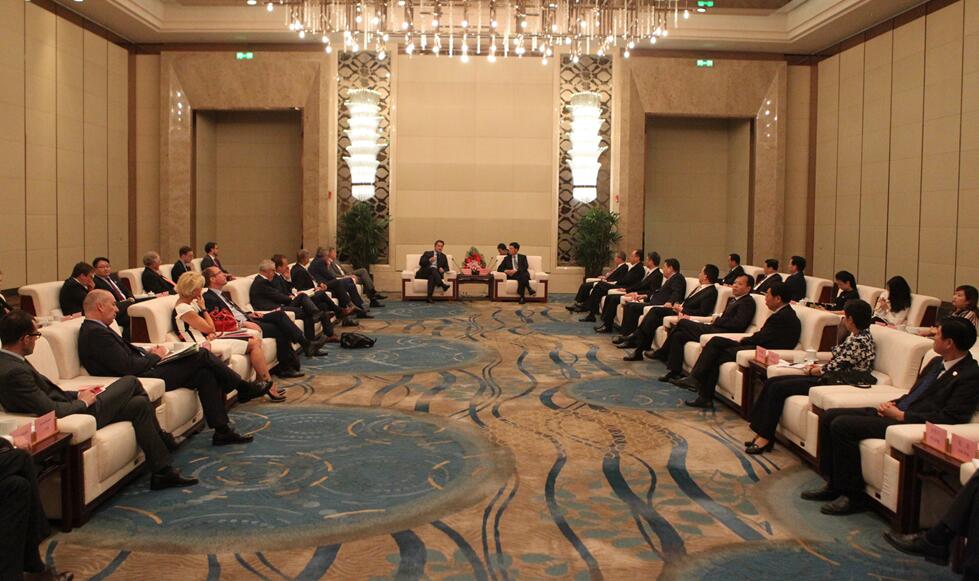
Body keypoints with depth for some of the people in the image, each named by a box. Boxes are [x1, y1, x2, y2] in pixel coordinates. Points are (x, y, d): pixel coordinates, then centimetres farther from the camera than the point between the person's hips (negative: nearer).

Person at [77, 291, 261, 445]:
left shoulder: (94, 329, 14)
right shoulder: (96, 333, -19)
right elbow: (128, 367, -24)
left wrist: (147, 352, 3)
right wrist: (154, 357, -8)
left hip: (143, 371, 10)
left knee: (205, 374, 0)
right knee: (201, 355, -9)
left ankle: (222, 431, 1)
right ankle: (243, 388, 10)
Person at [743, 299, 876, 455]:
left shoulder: (860, 341, -18)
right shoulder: (856, 336, 12)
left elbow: (833, 368, -18)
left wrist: (812, 371, -1)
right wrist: (817, 367, 6)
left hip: (834, 383, -10)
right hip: (828, 377, 10)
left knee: (778, 388, -15)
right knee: (771, 382, -1)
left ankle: (765, 438, -6)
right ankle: (761, 433, -2)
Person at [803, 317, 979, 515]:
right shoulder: (937, 362, 16)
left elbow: (949, 418, -19)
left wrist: (901, 415, -16)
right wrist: (893, 403, 4)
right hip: (897, 412, 10)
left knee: (842, 425, -23)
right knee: (829, 416, 0)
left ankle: (853, 496, -10)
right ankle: (834, 484, 7)